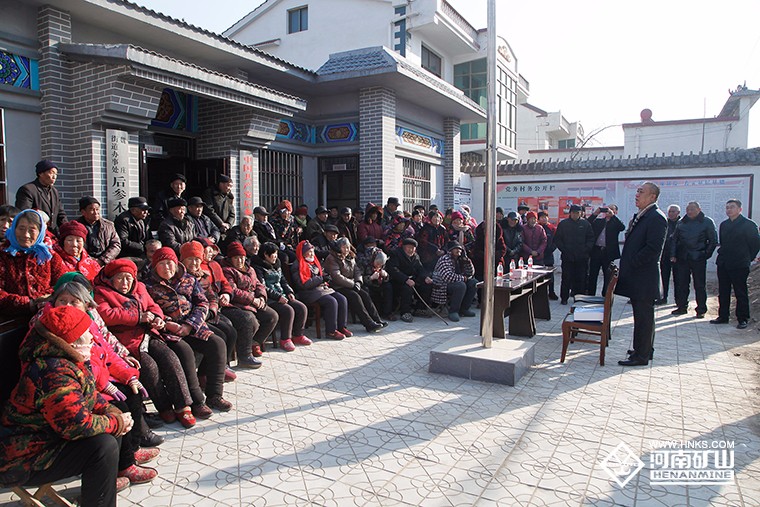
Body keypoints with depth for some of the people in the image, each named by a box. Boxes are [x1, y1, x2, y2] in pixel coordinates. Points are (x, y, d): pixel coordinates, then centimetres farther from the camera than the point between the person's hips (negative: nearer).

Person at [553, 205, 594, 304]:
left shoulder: (585, 224, 7)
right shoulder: (563, 224, 4)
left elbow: (591, 239, 9)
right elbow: (557, 239, 4)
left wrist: (586, 249, -5)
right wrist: (564, 250, -6)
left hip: (582, 258, 1)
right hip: (567, 257, -1)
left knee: (581, 278, 3)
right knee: (566, 278, 1)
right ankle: (564, 298, 11)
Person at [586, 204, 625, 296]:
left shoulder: (616, 222, 5)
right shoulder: (598, 220, 13)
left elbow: (622, 227, -16)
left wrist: (612, 215, -18)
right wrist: (595, 213, -8)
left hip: (609, 253, -2)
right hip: (596, 251, 2)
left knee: (608, 277, 5)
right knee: (592, 276, 6)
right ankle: (590, 297, 14)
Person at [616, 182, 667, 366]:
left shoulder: (656, 218, -15)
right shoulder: (639, 216, 16)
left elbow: (653, 248, -22)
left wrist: (631, 263, -16)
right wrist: (626, 264, 11)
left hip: (644, 278, -10)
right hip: (636, 277, 10)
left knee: (644, 317, -2)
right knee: (641, 315, 18)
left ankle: (641, 356, 6)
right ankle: (643, 349, 29)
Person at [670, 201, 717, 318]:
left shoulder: (707, 222, 0)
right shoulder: (681, 223, 10)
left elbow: (713, 241, 1)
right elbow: (674, 239, 13)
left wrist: (706, 254, -6)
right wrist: (673, 255, 5)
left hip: (698, 259, -3)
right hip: (682, 258, 3)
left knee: (700, 285, 3)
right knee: (681, 284, 6)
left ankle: (701, 310, 11)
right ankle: (682, 307, 17)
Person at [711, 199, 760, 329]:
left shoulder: (748, 224, -5)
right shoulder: (724, 224, 13)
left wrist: (748, 259, 0)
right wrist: (723, 255, 14)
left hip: (739, 265, -6)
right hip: (723, 264, 6)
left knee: (741, 293, 1)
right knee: (723, 292, 10)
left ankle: (743, 319, 9)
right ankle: (723, 316, 18)